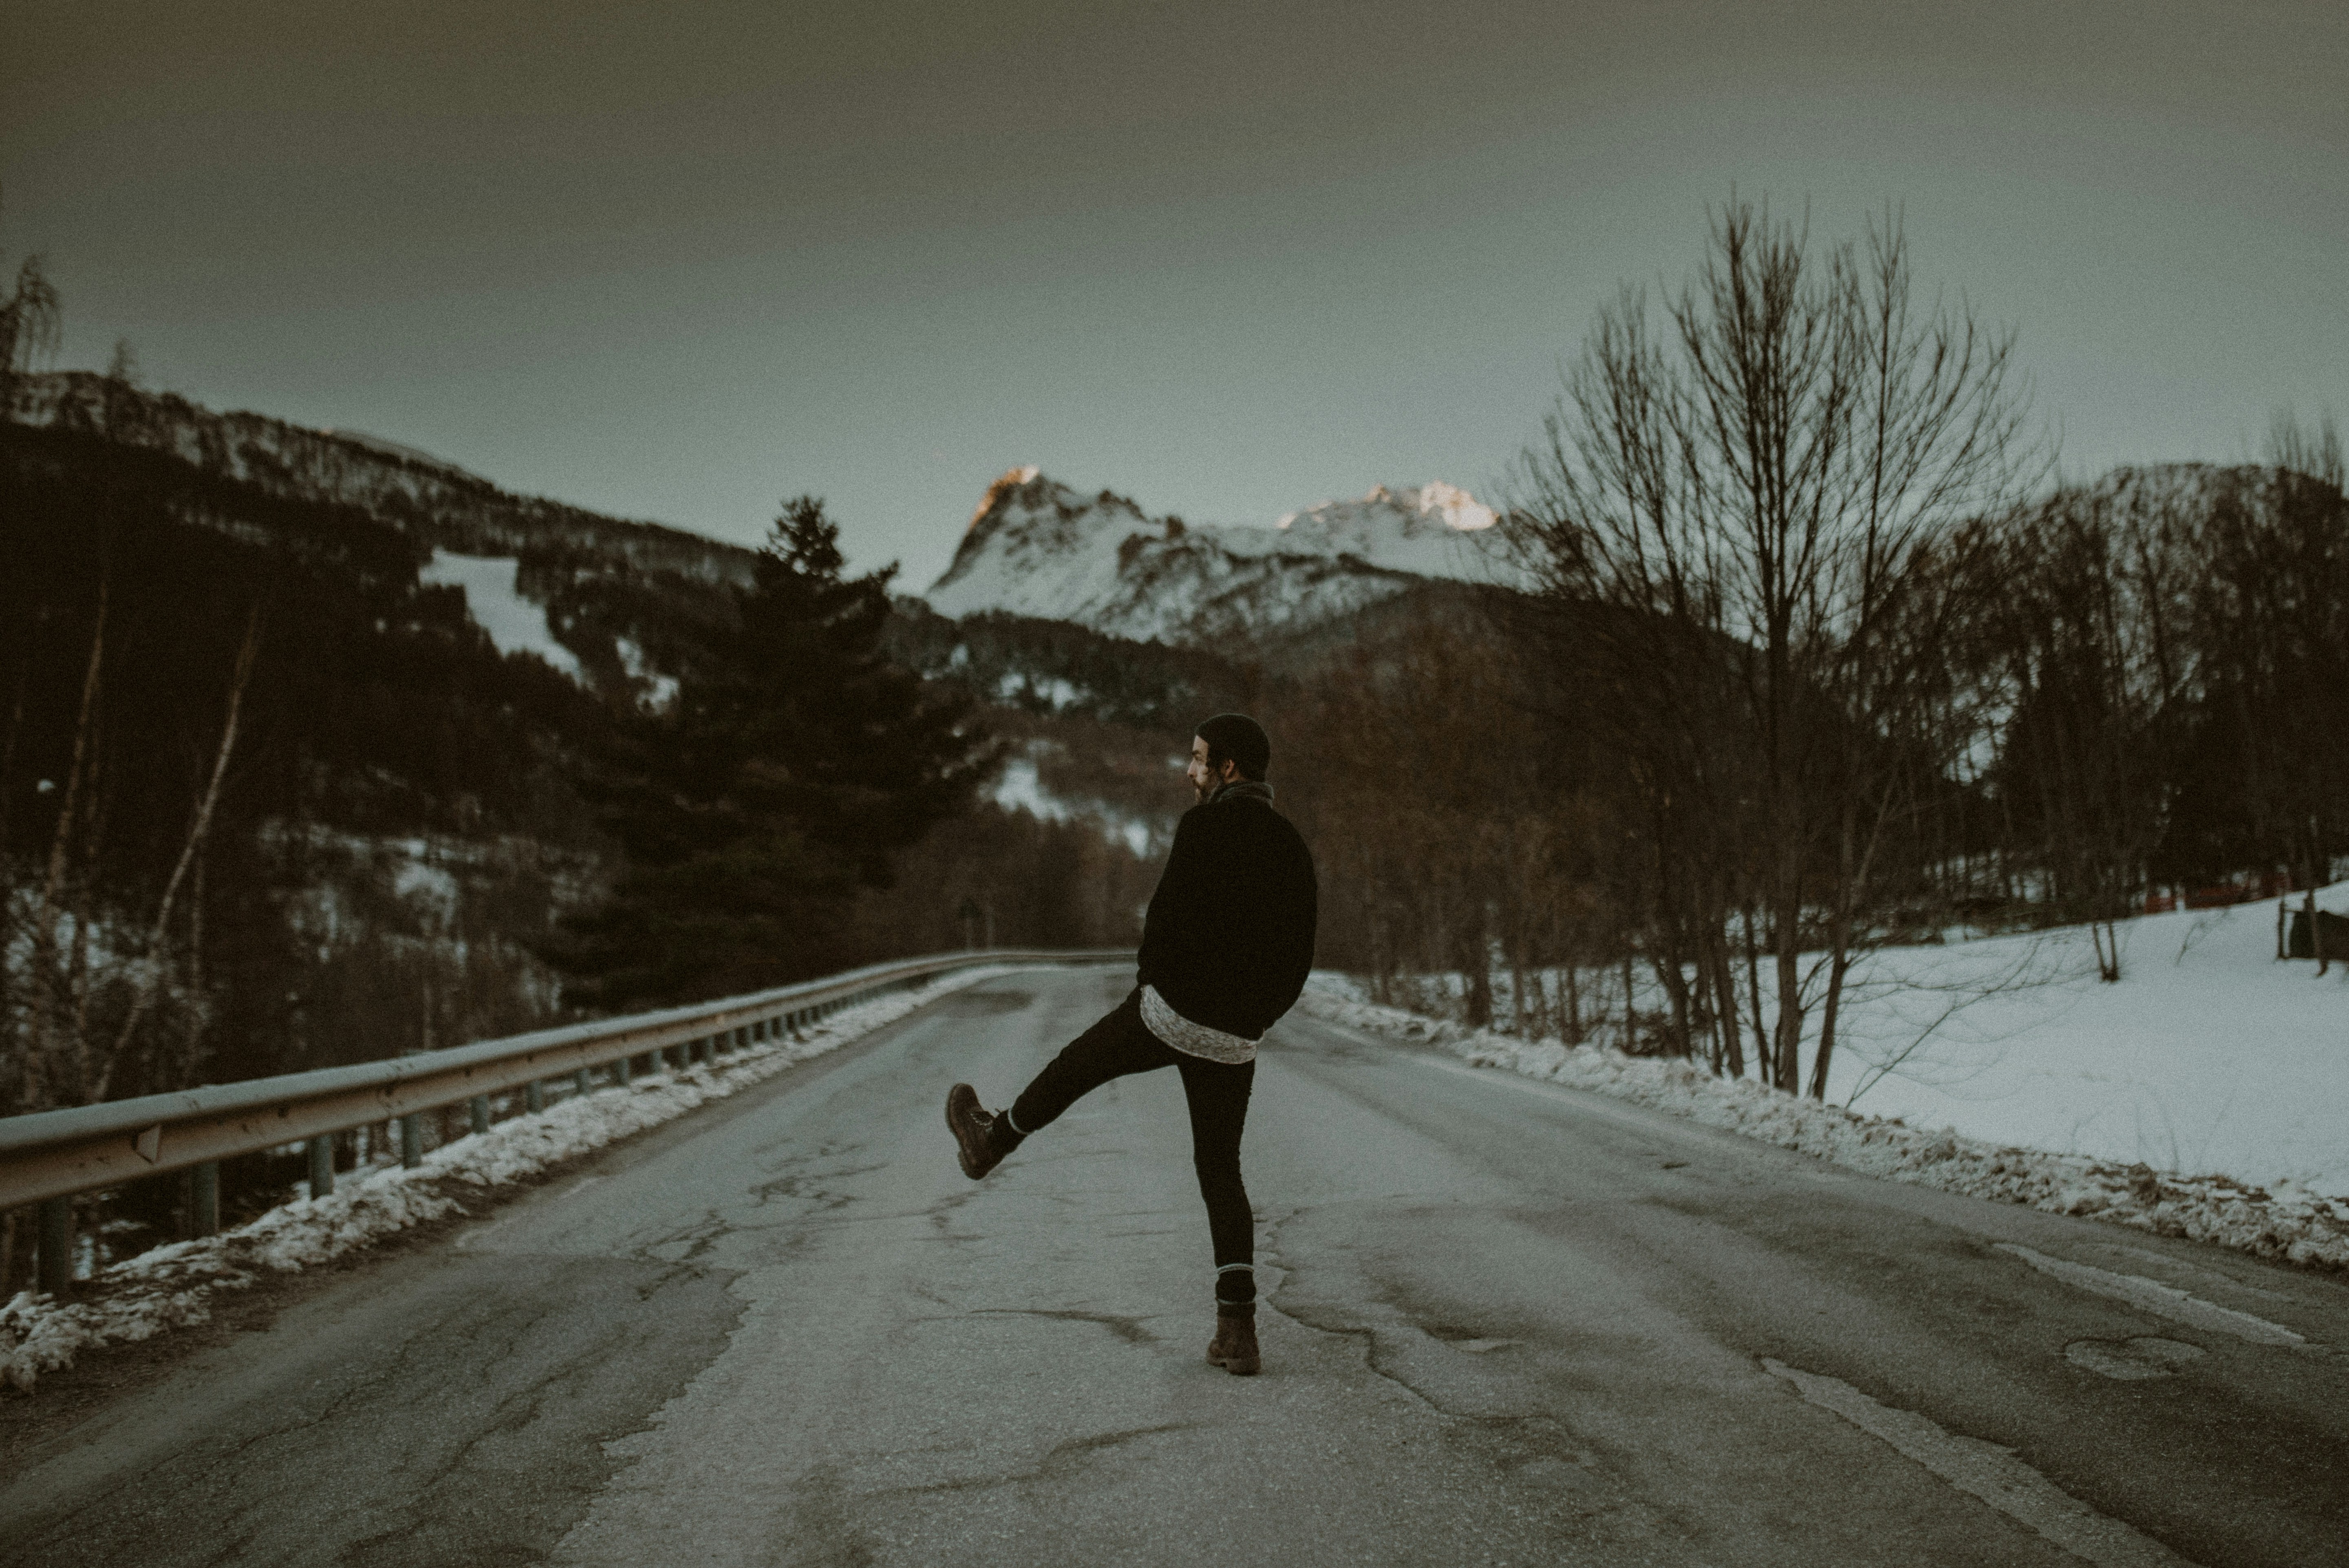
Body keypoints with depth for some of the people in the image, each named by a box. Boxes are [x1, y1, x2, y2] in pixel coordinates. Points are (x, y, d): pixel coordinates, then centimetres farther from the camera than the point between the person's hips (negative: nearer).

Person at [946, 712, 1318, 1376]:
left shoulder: (1206, 824, -10)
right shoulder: (1294, 850, 11)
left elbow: (1168, 914, -17)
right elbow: (1295, 966, 13)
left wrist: (1149, 980, 3)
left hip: (1171, 1011, -5)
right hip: (1234, 1040, 5)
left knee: (1077, 1065, 23)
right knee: (1220, 1173, 13)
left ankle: (991, 1141, 50)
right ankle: (1237, 1332, 3)